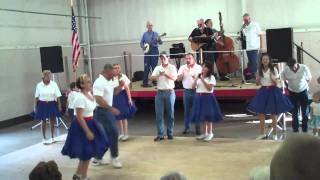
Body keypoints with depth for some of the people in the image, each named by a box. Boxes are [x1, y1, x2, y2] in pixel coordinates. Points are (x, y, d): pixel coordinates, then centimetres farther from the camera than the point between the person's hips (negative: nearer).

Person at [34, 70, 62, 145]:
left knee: (52, 121, 10)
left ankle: (52, 137, 26)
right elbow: (36, 97, 0)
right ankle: (44, 138, 21)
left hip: (52, 104, 1)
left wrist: (59, 105, -3)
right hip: (43, 104, -1)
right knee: (43, 121, 7)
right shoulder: (39, 85, -5)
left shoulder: (54, 84, -5)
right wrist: (35, 107, 0)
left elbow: (58, 96, -2)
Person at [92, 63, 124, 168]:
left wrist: (120, 86, 1)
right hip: (102, 111, -10)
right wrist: (111, 108, -30)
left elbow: (115, 92, 22)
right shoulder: (99, 83, -19)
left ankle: (98, 158, 22)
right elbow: (98, 99, -27)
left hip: (107, 111, 10)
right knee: (113, 133, -6)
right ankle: (114, 157, 5)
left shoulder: (109, 81, 10)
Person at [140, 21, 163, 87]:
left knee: (154, 66, 0)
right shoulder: (144, 34, 9)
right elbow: (141, 43, 14)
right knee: (146, 67, 1)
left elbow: (160, 42, -3)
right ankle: (145, 82, 4)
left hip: (154, 50, -1)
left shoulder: (155, 34, 4)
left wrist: (159, 40, -24)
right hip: (147, 51, 1)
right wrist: (143, 47, -5)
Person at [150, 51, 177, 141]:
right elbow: (152, 78, -3)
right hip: (160, 93, 2)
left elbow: (174, 78, -13)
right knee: (159, 114, 0)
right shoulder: (157, 68, 9)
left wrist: (166, 74, -29)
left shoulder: (172, 67, 2)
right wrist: (158, 75, -22)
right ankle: (160, 134, 6)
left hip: (170, 92, -2)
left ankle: (170, 133, 15)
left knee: (170, 114, 5)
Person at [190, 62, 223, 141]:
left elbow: (209, 88, -15)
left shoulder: (211, 77, -3)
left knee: (208, 115, -7)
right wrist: (196, 78, -9)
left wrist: (202, 79, -16)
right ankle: (204, 133, 18)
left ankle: (210, 133, 4)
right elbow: (193, 87, 5)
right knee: (201, 115, 8)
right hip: (199, 97, 5)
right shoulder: (198, 76, 12)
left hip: (208, 97, -5)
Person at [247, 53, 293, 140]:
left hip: (272, 91, -3)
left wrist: (273, 78, -24)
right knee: (261, 113, 5)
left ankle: (274, 134, 12)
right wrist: (258, 77, -11)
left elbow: (277, 83, -5)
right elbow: (257, 83, 8)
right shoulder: (259, 70, 4)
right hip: (262, 91, 3)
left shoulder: (274, 69, -5)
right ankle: (262, 133, 17)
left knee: (273, 114, 2)